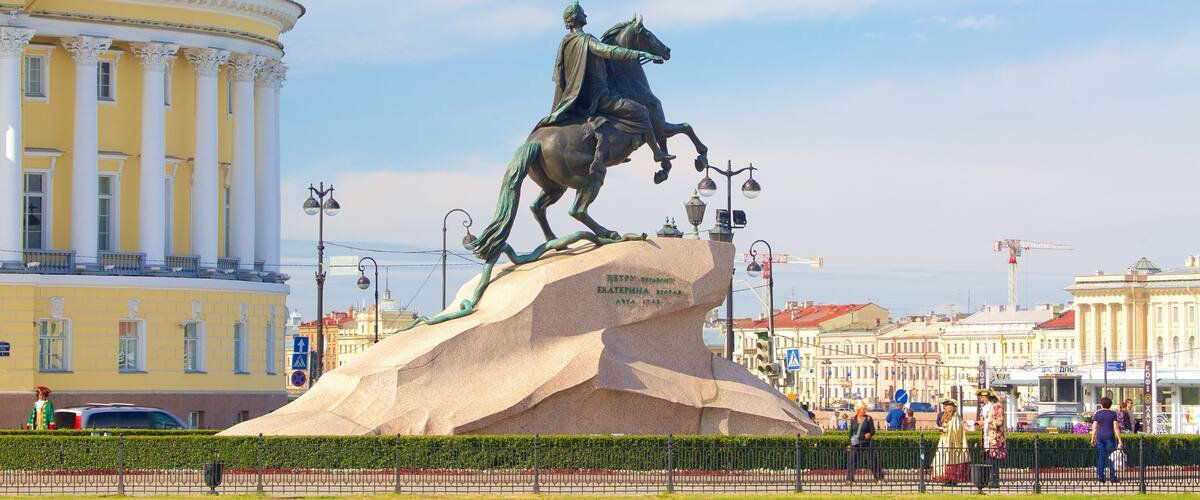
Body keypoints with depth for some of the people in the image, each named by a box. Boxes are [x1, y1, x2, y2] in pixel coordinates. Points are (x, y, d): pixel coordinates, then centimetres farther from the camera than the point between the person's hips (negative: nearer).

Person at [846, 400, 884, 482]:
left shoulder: (868, 419, 0)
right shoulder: (853, 420, 8)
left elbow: (873, 430, -1)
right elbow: (851, 432, 13)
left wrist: (870, 434, -23)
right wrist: (849, 444, 10)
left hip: (866, 444, -2)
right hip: (855, 444, 2)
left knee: (872, 461, -2)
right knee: (851, 461, -1)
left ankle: (879, 477, 6)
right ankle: (849, 479, 7)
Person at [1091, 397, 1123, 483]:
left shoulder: (1097, 413, 1)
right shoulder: (1113, 414, -1)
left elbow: (1094, 427, 0)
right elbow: (1116, 428, -6)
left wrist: (1093, 439, 7)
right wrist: (1119, 440, -4)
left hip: (1099, 437, 1)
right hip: (1110, 437, -1)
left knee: (1100, 457, 6)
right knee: (1111, 457, 3)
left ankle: (1100, 476, 3)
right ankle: (1113, 476, -2)